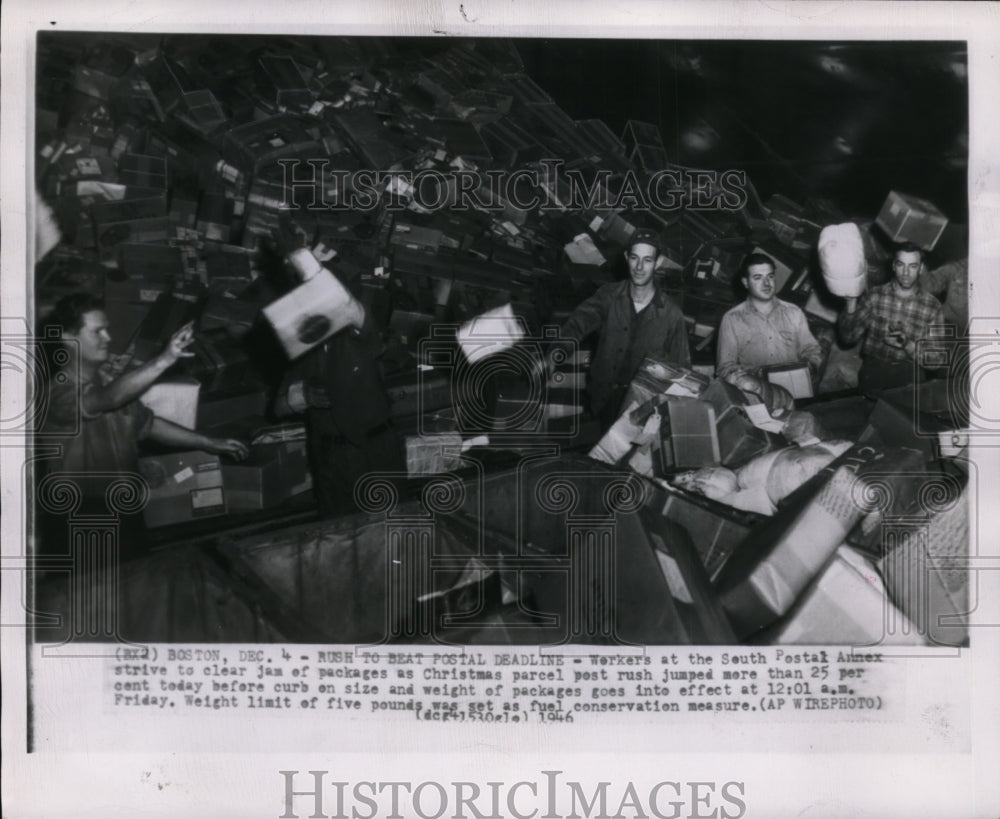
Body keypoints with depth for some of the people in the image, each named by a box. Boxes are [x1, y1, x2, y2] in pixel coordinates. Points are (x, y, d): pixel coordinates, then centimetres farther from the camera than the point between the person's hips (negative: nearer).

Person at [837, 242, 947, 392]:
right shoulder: (874, 296, 6)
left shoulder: (933, 307, 5)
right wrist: (851, 303, -11)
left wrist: (908, 345, -15)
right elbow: (848, 336, 2)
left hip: (910, 370, 0)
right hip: (874, 367, 0)